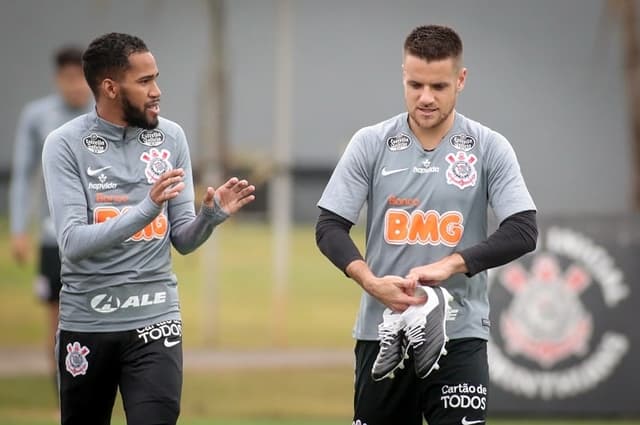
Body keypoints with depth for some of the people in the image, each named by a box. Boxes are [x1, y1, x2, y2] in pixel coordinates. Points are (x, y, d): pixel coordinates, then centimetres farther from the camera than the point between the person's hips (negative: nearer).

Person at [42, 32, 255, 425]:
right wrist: (146, 210, -29)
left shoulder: (171, 137, 1)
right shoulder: (65, 145, -8)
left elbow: (183, 241, 4)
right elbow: (73, 242, -17)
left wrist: (210, 216, -18)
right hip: (87, 322, -1)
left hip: (155, 318, 1)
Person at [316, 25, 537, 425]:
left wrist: (449, 264, -21)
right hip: (383, 332, 2)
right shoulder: (370, 144, 3)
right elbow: (330, 227, 1)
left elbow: (523, 231, -8)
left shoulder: (489, 148, -1)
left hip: (458, 334, -2)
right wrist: (371, 281, -17)